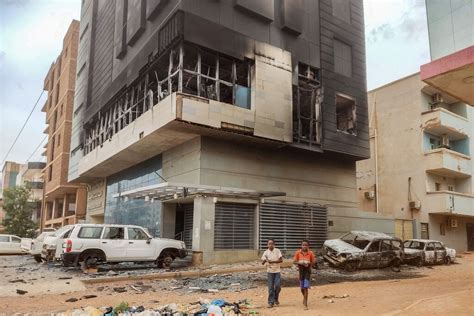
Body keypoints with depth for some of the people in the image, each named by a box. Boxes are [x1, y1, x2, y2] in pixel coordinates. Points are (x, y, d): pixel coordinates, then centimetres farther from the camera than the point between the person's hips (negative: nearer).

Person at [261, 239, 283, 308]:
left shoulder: (277, 251, -3)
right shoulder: (266, 252, -1)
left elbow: (281, 260, -9)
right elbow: (262, 263, -2)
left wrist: (272, 261, -19)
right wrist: (265, 260, -25)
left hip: (277, 271, 0)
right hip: (269, 272, 0)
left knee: (277, 286, -5)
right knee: (271, 287, 0)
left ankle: (276, 298, 20)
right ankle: (271, 302, 8)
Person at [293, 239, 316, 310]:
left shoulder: (310, 253, -5)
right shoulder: (298, 252, -4)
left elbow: (314, 261, 4)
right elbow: (294, 261, -2)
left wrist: (309, 264, -16)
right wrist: (300, 263, -20)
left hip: (307, 270, -2)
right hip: (301, 270, 2)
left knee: (306, 287, -8)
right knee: (302, 287, 13)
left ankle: (305, 304, -3)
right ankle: (304, 297, 44)